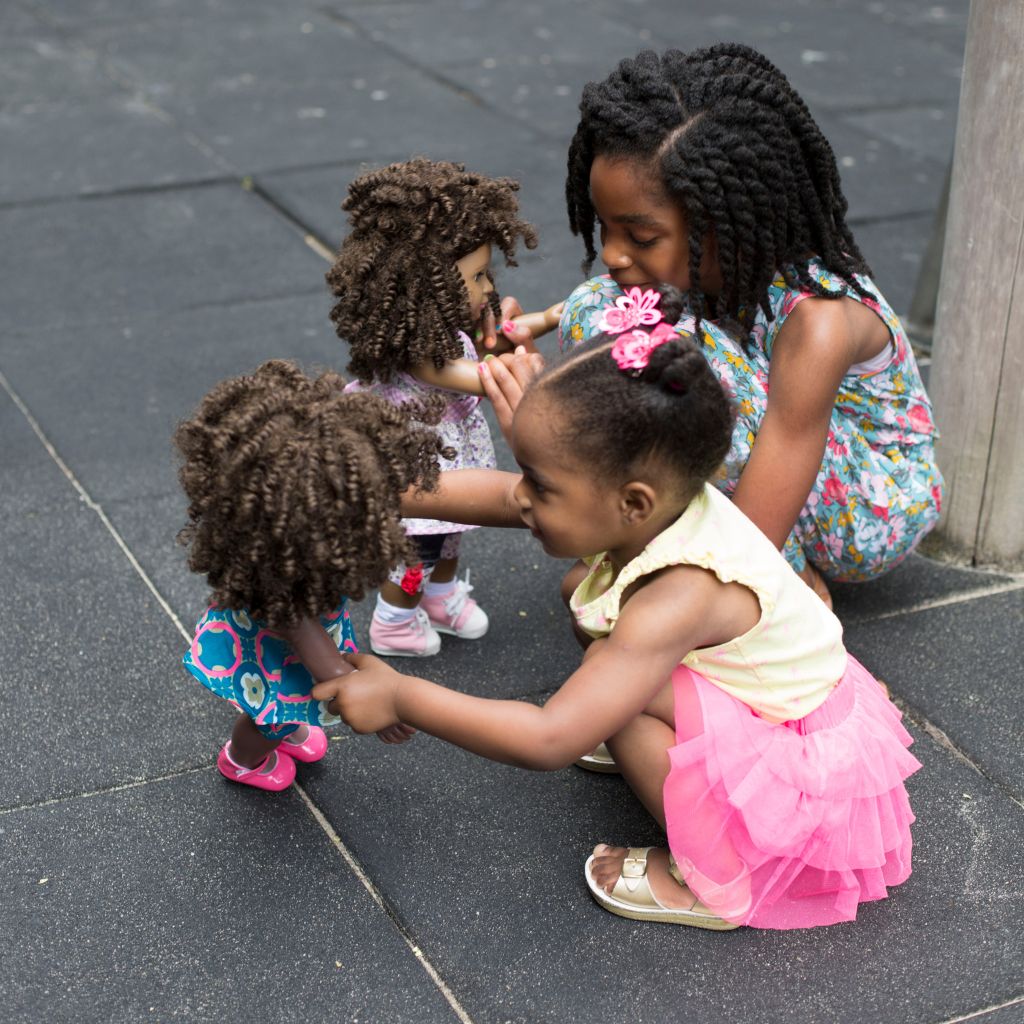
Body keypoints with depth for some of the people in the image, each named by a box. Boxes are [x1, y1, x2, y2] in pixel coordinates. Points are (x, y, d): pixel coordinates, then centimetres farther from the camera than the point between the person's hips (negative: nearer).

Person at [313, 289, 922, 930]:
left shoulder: (676, 600, -35)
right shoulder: (653, 505, -12)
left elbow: (549, 741, -37)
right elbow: (492, 495, 0)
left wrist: (399, 697, -29)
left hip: (817, 781, -8)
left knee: (615, 676, -25)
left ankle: (713, 885, -11)